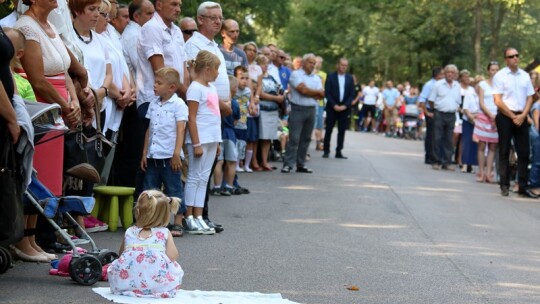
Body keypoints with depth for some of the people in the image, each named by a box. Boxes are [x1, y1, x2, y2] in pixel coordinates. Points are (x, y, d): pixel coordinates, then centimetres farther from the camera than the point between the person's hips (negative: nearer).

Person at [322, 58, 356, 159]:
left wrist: (345, 106, -8)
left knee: (342, 130, 2)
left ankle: (339, 152, 6)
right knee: (329, 129, -1)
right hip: (332, 107, -2)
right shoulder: (331, 77, 0)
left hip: (344, 108, 2)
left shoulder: (350, 78, 8)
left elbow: (352, 94, 5)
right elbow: (327, 93, -4)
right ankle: (326, 151, 7)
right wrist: (334, 105, -13)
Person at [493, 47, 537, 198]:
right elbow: (498, 101, -7)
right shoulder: (500, 76, -2)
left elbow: (530, 98, 10)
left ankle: (523, 187, 4)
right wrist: (513, 117, -10)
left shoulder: (525, 76, 10)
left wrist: (523, 116, -5)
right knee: (504, 152, 1)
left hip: (521, 117, 4)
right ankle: (505, 186, 6)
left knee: (524, 152, 1)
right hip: (505, 117, -4)